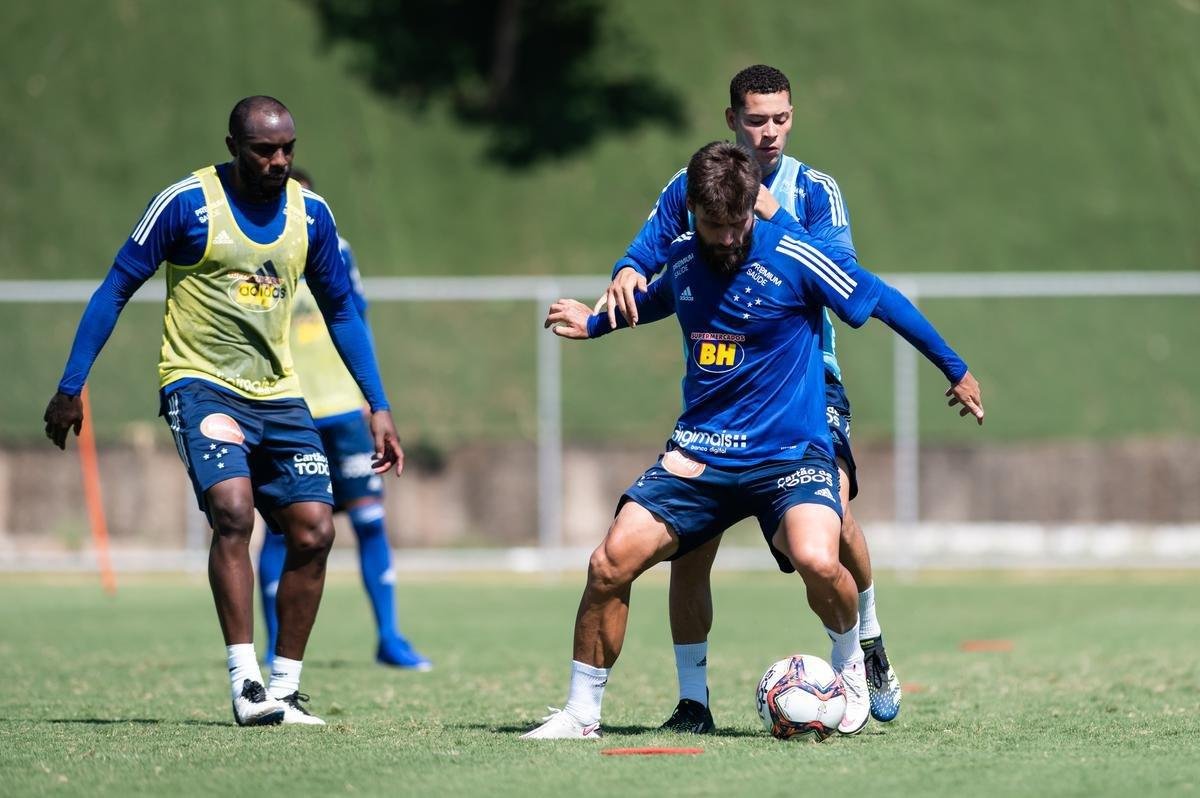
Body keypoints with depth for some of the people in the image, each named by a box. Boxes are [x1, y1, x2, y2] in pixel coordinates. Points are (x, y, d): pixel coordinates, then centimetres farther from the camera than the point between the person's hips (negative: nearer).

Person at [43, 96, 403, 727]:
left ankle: (284, 687, 9)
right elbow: (115, 291, -4)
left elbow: (341, 311, 15)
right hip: (201, 384, -5)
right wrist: (70, 390, -5)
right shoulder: (186, 203, -10)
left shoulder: (310, 213, 3)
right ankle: (244, 681, -23)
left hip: (278, 394, 5)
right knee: (233, 510, -26)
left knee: (314, 531, -4)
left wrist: (378, 407, 10)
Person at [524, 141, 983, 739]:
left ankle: (850, 667, 2)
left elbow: (884, 301, -1)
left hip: (789, 453, -4)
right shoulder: (682, 261, 4)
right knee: (610, 563, -13)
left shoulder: (794, 254, -12)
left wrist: (956, 371, 6)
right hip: (699, 453, 4)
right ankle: (581, 714, 4)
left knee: (817, 561, -32)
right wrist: (595, 324, 42)